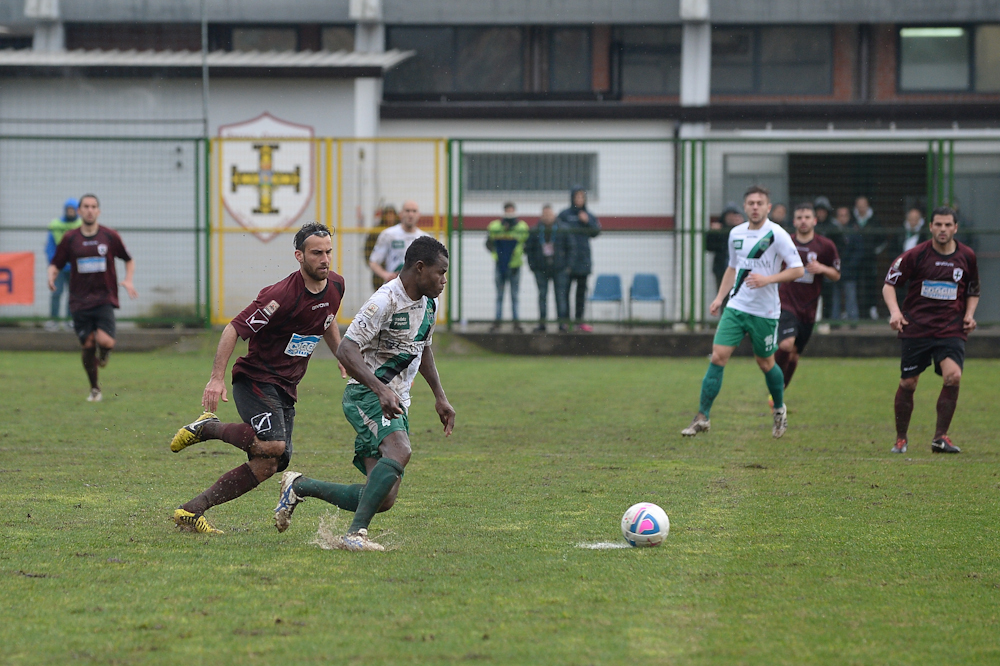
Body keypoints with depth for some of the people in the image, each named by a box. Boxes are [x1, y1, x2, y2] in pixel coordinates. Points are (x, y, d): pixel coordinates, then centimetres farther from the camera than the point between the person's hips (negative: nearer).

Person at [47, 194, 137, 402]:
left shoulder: (110, 236, 3)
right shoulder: (69, 238, 3)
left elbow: (129, 260, 15)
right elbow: (55, 264, 10)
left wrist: (128, 280, -1)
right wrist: (52, 276, -12)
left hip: (105, 299, -1)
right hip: (80, 302, 1)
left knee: (105, 341, -21)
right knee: (88, 346, 1)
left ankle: (103, 353, 18)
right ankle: (94, 389, 21)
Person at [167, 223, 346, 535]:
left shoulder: (335, 285, 2)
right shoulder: (281, 295, -22)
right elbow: (233, 330, -18)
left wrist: (344, 360, 22)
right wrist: (217, 378, -24)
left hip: (285, 389, 8)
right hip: (255, 378, -8)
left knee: (268, 465, -3)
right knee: (272, 445, -30)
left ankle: (191, 511, 4)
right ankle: (207, 427, -6)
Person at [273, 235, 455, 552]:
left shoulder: (428, 303, 11)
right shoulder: (385, 301, -17)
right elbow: (346, 350, -25)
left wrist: (440, 396, 23)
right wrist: (382, 390, -35)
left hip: (394, 403, 8)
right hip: (367, 395, -8)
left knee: (383, 498, -1)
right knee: (399, 451, -36)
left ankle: (300, 487, 17)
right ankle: (354, 534, -36)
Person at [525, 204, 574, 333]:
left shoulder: (562, 229, 2)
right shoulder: (535, 231, 4)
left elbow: (571, 248, 5)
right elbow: (528, 248, 8)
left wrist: (568, 265, -2)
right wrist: (532, 265, 0)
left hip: (559, 269, -1)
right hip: (541, 269, 1)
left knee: (560, 295, 0)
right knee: (542, 295, 2)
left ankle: (562, 322, 4)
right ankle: (542, 323, 4)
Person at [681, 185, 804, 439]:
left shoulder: (777, 235, -10)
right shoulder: (736, 234, 7)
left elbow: (798, 270, -11)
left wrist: (767, 279, -22)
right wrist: (720, 297, 12)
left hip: (765, 311, -4)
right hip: (736, 306, 4)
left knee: (765, 363, 9)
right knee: (718, 357, -8)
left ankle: (780, 409, 35)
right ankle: (702, 416, -5)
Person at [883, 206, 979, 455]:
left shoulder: (967, 256, 5)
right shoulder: (916, 255, -5)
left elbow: (973, 292, 20)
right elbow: (889, 284, 1)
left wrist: (969, 314, 2)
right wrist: (895, 311, -15)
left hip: (951, 329, 1)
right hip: (916, 328, -1)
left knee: (953, 376, -21)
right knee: (908, 384, 1)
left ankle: (940, 437, -9)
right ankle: (900, 439, 21)